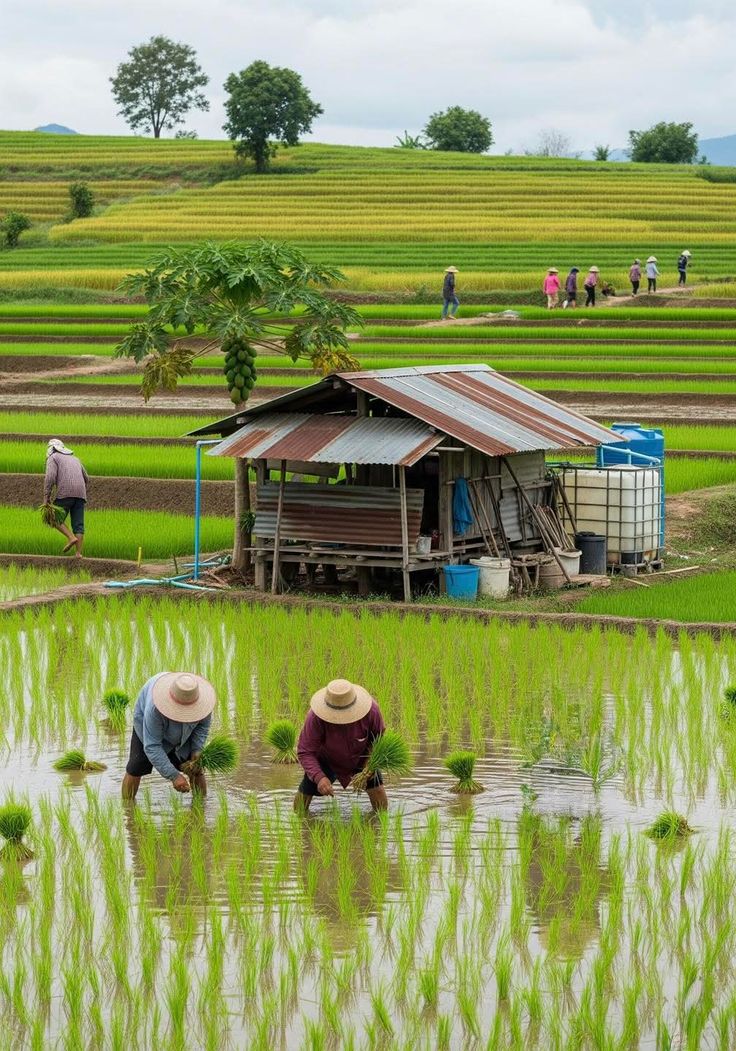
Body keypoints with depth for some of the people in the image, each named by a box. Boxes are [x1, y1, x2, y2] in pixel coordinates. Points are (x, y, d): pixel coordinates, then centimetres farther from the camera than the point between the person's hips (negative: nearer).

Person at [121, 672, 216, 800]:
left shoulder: (202, 699, -33)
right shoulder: (155, 708, -45)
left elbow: (203, 724, -10)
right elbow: (152, 746, -41)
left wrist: (196, 751, -22)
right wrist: (174, 776, -44)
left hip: (184, 732, 3)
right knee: (135, 769, -4)